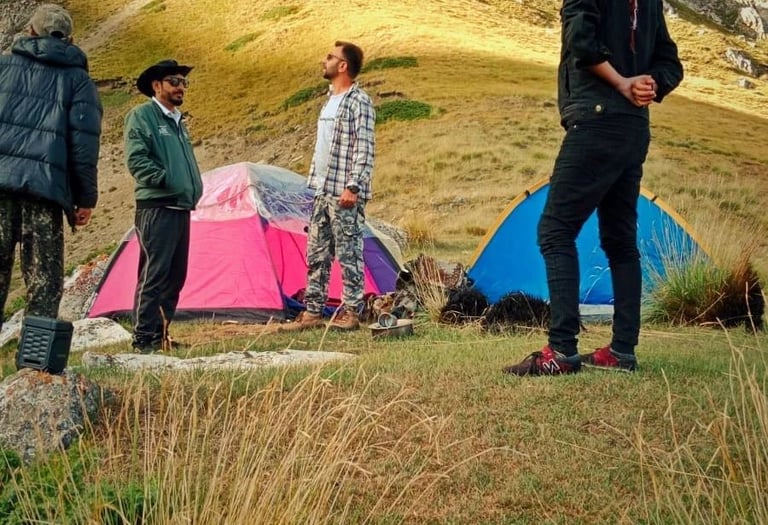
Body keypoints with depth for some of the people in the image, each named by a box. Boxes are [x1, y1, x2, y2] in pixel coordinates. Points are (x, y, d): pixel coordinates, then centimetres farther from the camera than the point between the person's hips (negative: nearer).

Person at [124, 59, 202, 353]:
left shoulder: (177, 121, 22)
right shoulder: (142, 115, -4)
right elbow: (136, 160, -14)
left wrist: (194, 189, 13)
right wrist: (166, 180, -17)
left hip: (181, 208, 9)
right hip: (156, 208, -9)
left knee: (176, 276, 10)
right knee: (153, 274, -11)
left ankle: (161, 333, 19)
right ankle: (143, 339, -7)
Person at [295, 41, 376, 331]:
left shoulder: (359, 101, -10)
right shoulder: (331, 100, 17)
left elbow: (364, 149, -16)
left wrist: (353, 187, -21)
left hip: (343, 194, -9)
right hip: (322, 191, 9)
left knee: (348, 253, -3)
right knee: (316, 254, 11)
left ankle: (350, 312, 4)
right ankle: (312, 310, 18)